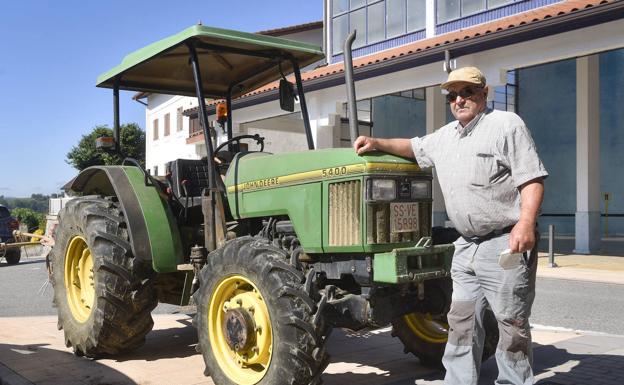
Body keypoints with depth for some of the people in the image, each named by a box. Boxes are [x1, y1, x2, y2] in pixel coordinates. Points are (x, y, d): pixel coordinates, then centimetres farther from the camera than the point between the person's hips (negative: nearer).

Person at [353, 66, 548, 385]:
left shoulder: (506, 125, -6)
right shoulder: (444, 137, 17)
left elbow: (532, 178, -12)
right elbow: (414, 148, 31)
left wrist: (526, 222, -26)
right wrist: (377, 143, 15)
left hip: (506, 245, -7)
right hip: (466, 246, 7)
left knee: (511, 324, 0)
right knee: (461, 322, 12)